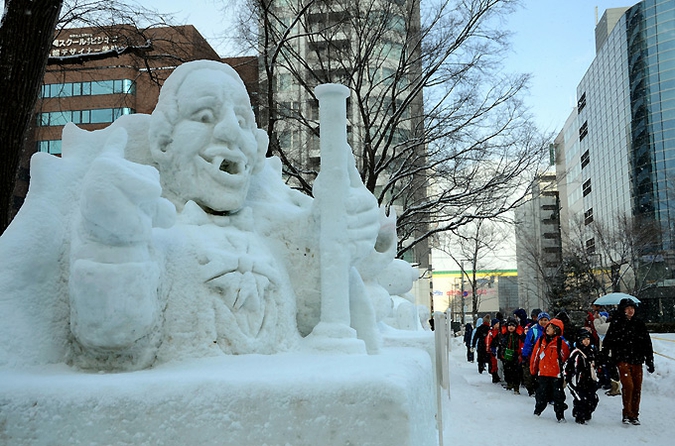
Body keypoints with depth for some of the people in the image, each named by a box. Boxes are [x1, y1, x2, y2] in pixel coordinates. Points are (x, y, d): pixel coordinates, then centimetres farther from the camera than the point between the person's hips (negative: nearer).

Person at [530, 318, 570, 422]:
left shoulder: (561, 343, -8)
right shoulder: (541, 340, 3)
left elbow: (566, 359, 0)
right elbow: (535, 355, 10)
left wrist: (565, 373, 4)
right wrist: (533, 370, 14)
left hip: (556, 374, -3)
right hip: (542, 373, 3)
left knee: (558, 396, 2)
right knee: (541, 395, 13)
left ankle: (560, 416, 13)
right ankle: (537, 412, 30)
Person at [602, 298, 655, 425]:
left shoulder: (639, 323, 9)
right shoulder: (616, 324, -1)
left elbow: (647, 343, 15)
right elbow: (607, 342, -1)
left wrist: (650, 361, 14)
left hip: (637, 361, 4)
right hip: (622, 360, -4)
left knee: (637, 387, 4)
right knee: (628, 385, -15)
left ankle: (634, 414, 18)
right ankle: (627, 414, 0)